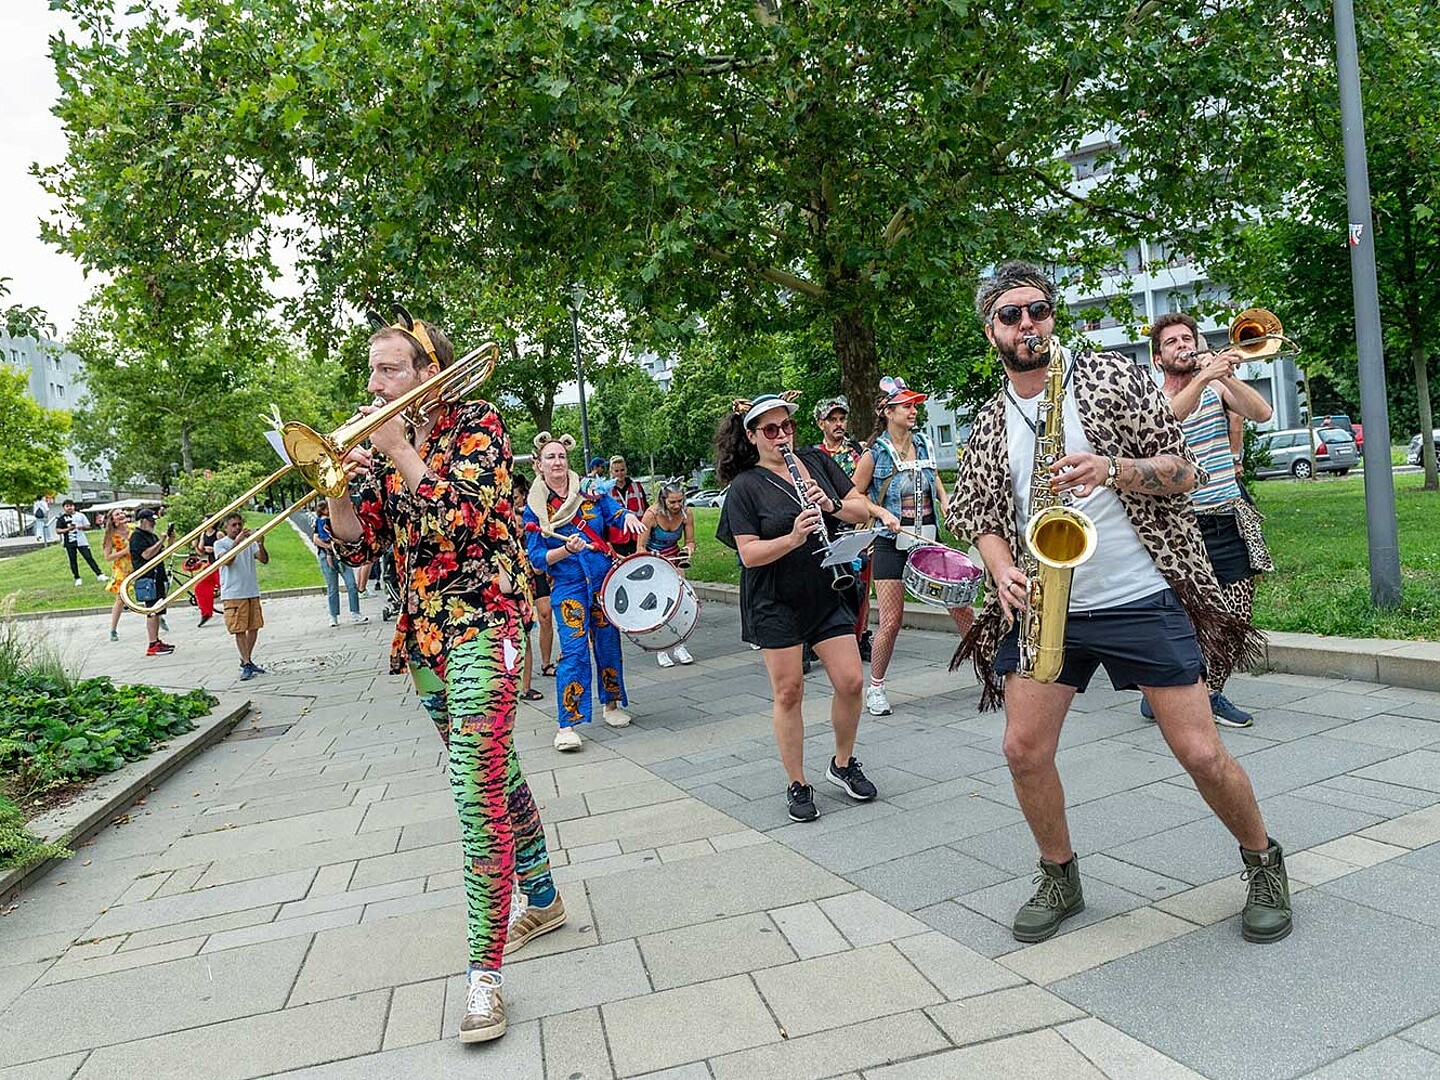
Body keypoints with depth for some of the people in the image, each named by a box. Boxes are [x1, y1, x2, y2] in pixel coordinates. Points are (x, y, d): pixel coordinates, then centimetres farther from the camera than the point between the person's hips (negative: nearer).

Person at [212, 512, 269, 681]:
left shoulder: (249, 542, 10)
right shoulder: (220, 544, 0)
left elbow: (264, 560, -2)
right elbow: (227, 560, -18)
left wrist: (260, 545, -20)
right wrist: (237, 542, -27)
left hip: (252, 591, 5)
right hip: (233, 593, -5)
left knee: (254, 627, 9)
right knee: (239, 629, -6)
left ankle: (247, 660, 22)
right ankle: (246, 665, -5)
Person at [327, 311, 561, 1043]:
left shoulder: (475, 422, -4)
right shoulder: (384, 445, 13)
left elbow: (463, 520, -19)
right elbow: (359, 546, 7)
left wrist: (401, 454, -13)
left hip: (481, 619, -7)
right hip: (425, 630, 7)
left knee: (478, 789, -14)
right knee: (494, 770, 17)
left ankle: (484, 974, -9)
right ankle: (541, 900, 34)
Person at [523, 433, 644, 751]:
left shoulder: (590, 491, 5)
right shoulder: (534, 507, -1)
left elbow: (617, 514, -1)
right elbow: (537, 557, -4)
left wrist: (629, 517, -26)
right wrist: (568, 549, -21)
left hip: (605, 578, 3)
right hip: (567, 585, -3)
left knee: (608, 643, 11)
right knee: (574, 651, -12)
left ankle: (611, 705, 31)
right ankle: (567, 725, -8)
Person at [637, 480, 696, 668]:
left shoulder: (686, 514, -15)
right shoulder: (652, 514, -25)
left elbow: (690, 540, -2)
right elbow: (641, 546, -21)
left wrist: (689, 549, -25)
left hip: (674, 557, 3)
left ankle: (679, 646, 3)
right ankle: (660, 649, -1)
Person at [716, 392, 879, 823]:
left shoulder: (817, 462, 7)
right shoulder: (745, 486, -6)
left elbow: (862, 510, 4)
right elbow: (749, 554, -13)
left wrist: (831, 505, -15)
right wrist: (793, 538, -28)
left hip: (827, 594, 4)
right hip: (775, 604, -4)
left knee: (850, 682, 1)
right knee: (788, 691, 2)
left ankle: (843, 763, 26)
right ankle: (797, 785, 17)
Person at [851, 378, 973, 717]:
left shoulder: (923, 444, 7)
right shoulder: (874, 454, -7)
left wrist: (945, 500, 8)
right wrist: (882, 514, -13)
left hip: (928, 539, 4)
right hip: (892, 544, -4)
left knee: (960, 604, 2)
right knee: (891, 622, -3)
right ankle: (875, 688, 15)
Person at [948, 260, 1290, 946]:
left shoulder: (1111, 377, 0)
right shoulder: (989, 425, 9)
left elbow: (1184, 471, -2)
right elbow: (981, 518, 12)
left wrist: (1112, 468, -21)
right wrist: (1003, 571, -9)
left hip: (1143, 599, -3)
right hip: (1044, 606, 3)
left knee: (1201, 752, -1)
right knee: (1024, 749, -1)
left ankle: (1263, 862, 28)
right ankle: (1060, 880, 23)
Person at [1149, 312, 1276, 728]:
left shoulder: (1217, 387, 11)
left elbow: (1263, 413, -5)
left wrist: (1225, 376, -16)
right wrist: (1204, 376, -29)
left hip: (1230, 518, 3)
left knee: (1236, 616, 2)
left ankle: (1211, 692, 21)